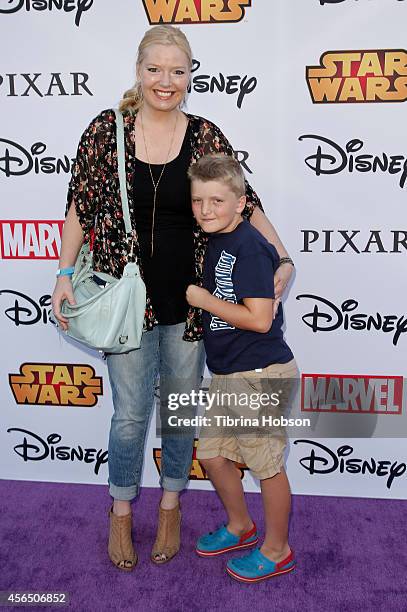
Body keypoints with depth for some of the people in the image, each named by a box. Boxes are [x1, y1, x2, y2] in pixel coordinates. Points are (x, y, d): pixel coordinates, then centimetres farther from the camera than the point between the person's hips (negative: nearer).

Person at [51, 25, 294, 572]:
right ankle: (121, 513, 35)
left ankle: (170, 506, 40)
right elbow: (80, 207, 1)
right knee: (131, 414, 8)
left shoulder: (206, 136, -2)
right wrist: (65, 274, -4)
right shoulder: (106, 130, -3)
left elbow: (245, 205, 0)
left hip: (190, 300, 2)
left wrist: (283, 260, -10)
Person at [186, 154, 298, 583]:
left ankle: (277, 550, 29)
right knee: (212, 453, 19)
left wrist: (203, 300, -18)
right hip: (227, 374, 9)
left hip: (260, 375, -9)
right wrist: (198, 297, 5)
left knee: (266, 464, 7)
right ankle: (240, 525, 42)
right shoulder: (217, 243, 8)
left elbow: (260, 319, -25)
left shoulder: (249, 247, -20)